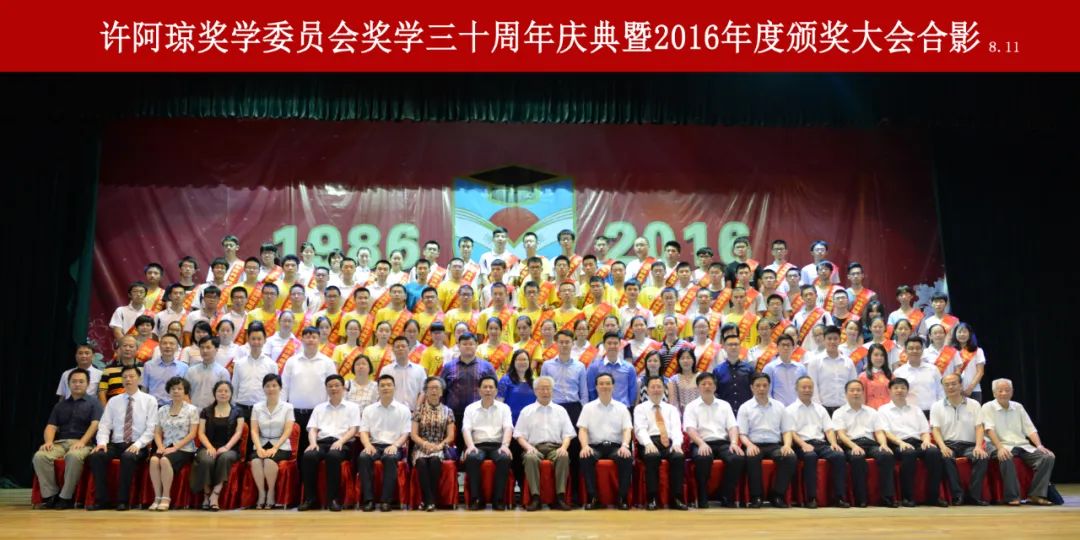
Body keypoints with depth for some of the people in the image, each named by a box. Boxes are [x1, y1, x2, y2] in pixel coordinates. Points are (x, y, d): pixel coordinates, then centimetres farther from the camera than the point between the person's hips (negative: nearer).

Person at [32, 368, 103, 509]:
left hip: (82, 443, -4)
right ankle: (50, 495, -19)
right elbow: (51, 426, 12)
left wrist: (82, 442, -20)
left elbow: (95, 424, -4)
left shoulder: (94, 402, 10)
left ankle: (66, 497, -27)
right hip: (60, 443, 4)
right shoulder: (60, 405, 23)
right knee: (39, 456, -27)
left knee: (74, 456, -39)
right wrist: (49, 441, -10)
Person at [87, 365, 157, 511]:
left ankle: (122, 500, -24)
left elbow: (151, 428, -3)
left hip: (138, 447, -3)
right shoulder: (113, 401, 14)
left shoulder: (149, 400, 4)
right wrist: (102, 442, -13)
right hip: (116, 444, 4)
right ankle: (102, 500, -19)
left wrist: (137, 444, -18)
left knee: (128, 457, -36)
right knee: (96, 456, -26)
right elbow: (104, 425, 7)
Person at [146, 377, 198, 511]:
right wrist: (160, 447, -8)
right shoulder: (162, 410, 15)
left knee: (165, 460, -33)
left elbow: (192, 434, -5)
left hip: (184, 449, -4)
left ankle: (166, 497, -23)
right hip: (166, 448, 4)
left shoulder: (192, 409, 2)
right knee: (154, 460, -29)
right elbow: (157, 433, 12)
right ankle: (157, 497, -21)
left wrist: (175, 448, -14)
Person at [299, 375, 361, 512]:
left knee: (333, 456, -39)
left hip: (342, 443, -3)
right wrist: (313, 442, -8)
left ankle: (333, 498, -31)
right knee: (308, 456, -32)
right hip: (322, 442, 3)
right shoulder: (319, 408, 26)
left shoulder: (352, 407, 17)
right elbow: (312, 429, 15)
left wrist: (340, 441, -14)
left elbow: (353, 430, 5)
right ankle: (309, 498, -24)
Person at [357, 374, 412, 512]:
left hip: (394, 447, -2)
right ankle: (368, 499, -29)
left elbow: (405, 434, 3)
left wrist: (395, 445, -17)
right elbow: (364, 431, 7)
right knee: (363, 457, -32)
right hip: (374, 445, 2)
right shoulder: (368, 409, 15)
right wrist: (368, 445, -14)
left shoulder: (403, 410, 8)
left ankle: (386, 500, -32)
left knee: (390, 458, -37)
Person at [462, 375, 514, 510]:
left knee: (504, 458, -34)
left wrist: (505, 445, -19)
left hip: (497, 445, 0)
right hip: (478, 445, 0)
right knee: (472, 458, -35)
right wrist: (470, 445, -20)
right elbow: (466, 429, 1)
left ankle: (498, 499, -24)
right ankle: (476, 498, -24)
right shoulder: (470, 408, 15)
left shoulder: (504, 408, 15)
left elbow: (508, 428, 1)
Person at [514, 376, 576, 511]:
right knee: (530, 458, -36)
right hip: (535, 448, -1)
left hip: (555, 448, 1)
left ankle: (560, 497, -32)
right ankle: (535, 497, -34)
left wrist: (564, 447, -9)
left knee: (564, 457, -34)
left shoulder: (560, 410, 18)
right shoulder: (526, 411, 15)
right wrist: (528, 447, -11)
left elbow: (567, 434, 12)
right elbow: (519, 435, 9)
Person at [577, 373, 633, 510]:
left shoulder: (622, 408, 13)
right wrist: (585, 446, -18)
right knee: (586, 458, -34)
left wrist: (625, 445, -19)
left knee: (627, 458, -32)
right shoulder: (588, 407, 12)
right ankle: (592, 497, -22)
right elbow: (582, 430, 3)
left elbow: (627, 430, 3)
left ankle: (622, 497, -19)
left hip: (615, 446, 1)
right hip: (595, 446, 0)